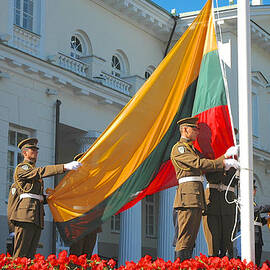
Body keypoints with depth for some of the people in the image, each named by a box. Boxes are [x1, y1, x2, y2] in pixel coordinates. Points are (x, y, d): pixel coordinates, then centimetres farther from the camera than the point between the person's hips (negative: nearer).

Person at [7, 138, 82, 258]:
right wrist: (64, 167, -24)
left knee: (30, 255, 2)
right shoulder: (21, 168, 2)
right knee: (20, 255, -13)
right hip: (25, 214, -9)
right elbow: (42, 171, -15)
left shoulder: (34, 173, 30)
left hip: (36, 218, 9)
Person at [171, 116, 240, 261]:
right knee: (185, 238, -13)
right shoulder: (179, 148, -2)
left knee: (192, 237, 6)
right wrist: (224, 163, -13)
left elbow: (208, 162, 22)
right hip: (188, 194, -10)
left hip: (197, 197, 10)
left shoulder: (193, 149, 29)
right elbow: (199, 163, -13)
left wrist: (226, 155, 9)